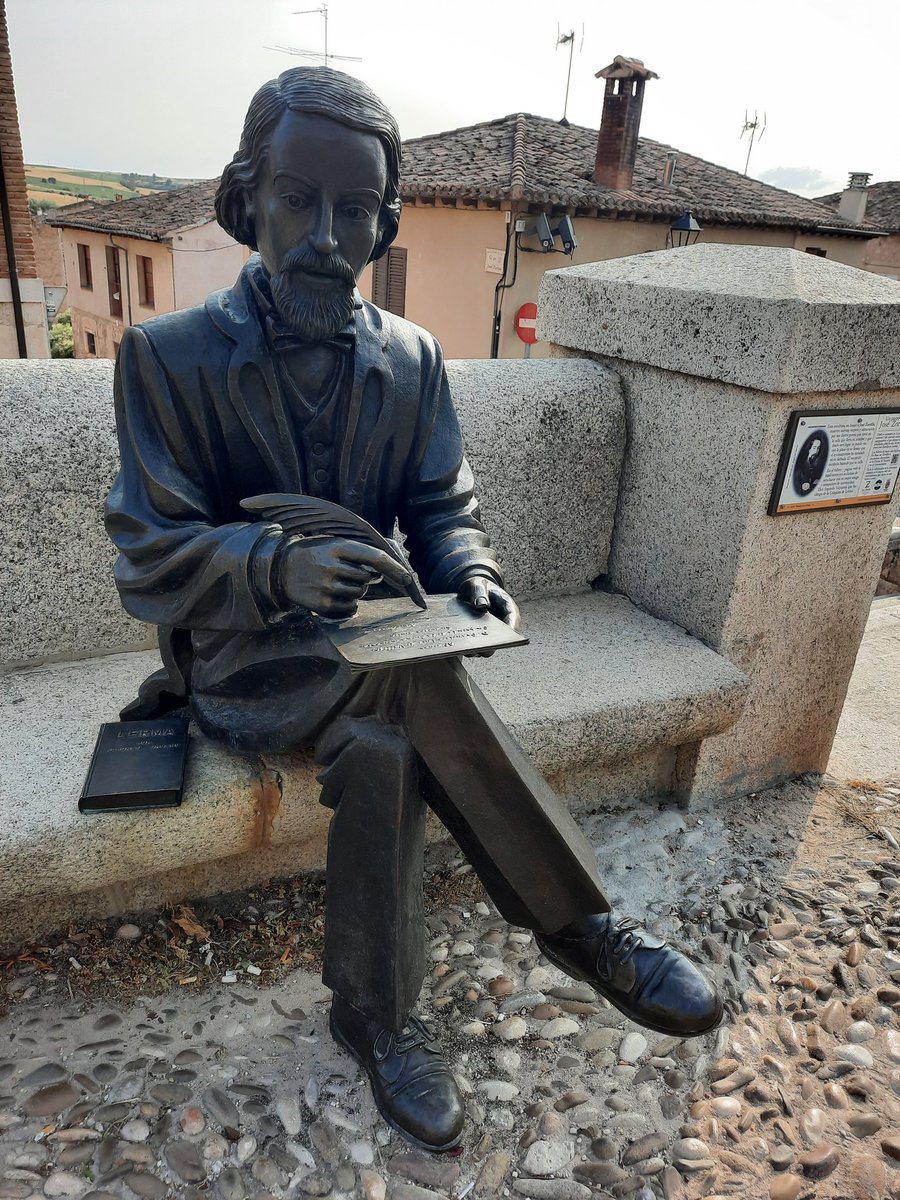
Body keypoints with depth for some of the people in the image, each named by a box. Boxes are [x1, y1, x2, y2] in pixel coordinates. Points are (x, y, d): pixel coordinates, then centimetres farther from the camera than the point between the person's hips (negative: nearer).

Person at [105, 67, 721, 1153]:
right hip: (243, 657, -3)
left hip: (369, 642, 4)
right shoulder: (168, 356, -6)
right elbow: (147, 561, -11)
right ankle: (579, 924, -13)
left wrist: (468, 577, -18)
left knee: (386, 750, -29)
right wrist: (281, 567, -30)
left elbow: (442, 509, 6)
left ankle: (374, 1013, -6)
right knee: (422, 689, -30)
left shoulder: (412, 360, 5)